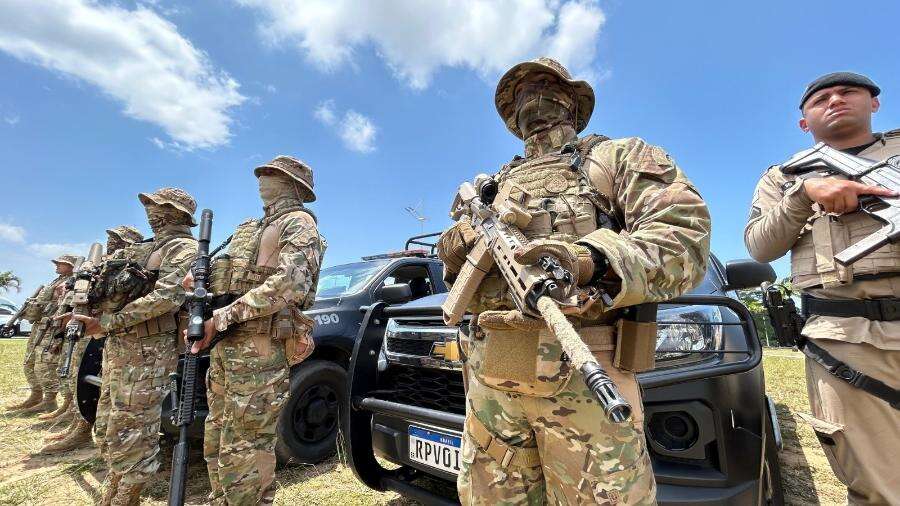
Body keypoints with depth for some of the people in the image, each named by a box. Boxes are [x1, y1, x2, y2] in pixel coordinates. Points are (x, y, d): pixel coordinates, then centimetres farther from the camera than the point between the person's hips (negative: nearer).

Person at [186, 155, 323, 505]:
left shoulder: (298, 223, -2)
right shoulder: (250, 228, 27)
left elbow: (290, 283, -18)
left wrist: (222, 317, -19)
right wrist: (201, 279, 7)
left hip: (260, 348, -9)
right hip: (225, 344, 9)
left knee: (244, 451, -7)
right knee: (216, 442, 16)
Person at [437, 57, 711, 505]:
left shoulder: (620, 156, 12)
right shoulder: (495, 185, 25)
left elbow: (684, 237, -5)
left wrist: (590, 259, -24)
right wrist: (456, 257, 0)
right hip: (489, 374, 5)